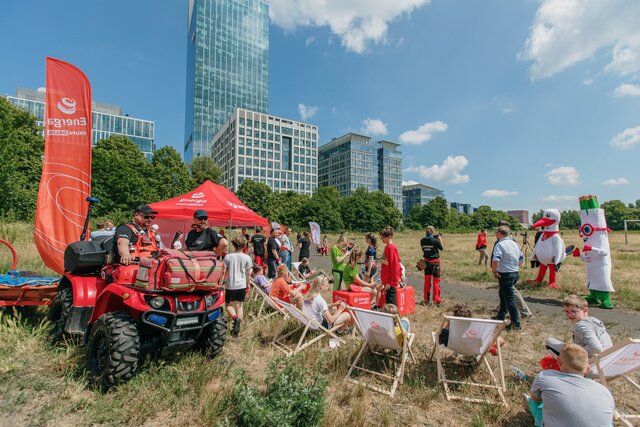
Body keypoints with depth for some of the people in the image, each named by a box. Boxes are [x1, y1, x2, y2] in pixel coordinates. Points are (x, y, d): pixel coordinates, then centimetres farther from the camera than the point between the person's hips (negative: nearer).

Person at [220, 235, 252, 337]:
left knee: (228, 305, 13)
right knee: (239, 306, 11)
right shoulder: (247, 258, -4)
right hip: (241, 285, 1)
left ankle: (235, 317, -14)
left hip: (230, 285, -1)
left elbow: (223, 272, -5)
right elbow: (247, 274, 3)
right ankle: (237, 326, 4)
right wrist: (247, 285, 16)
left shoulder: (228, 256, -5)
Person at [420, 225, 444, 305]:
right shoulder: (435, 240, -16)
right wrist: (440, 239, 9)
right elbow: (441, 248, -2)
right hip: (435, 262, -4)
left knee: (427, 281, 12)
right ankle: (436, 299, 10)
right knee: (436, 281, 6)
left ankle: (426, 299, 18)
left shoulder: (422, 240, -4)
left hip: (426, 262, 4)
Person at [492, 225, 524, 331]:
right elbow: (521, 258, 16)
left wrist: (494, 271, -15)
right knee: (503, 294, 23)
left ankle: (516, 324, 4)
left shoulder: (500, 245, -17)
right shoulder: (514, 243, 9)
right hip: (515, 273, 9)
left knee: (509, 299, -1)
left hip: (505, 275, -9)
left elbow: (495, 260, -29)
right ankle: (501, 317, 34)